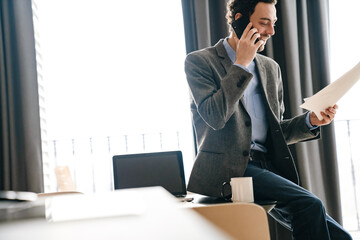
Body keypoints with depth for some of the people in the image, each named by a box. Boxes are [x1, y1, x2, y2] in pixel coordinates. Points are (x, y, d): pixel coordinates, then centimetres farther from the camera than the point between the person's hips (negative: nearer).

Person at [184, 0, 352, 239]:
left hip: (269, 167, 6)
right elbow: (214, 117, -15)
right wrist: (241, 64, -9)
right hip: (230, 169, -6)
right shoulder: (200, 61, 1)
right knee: (310, 205, -26)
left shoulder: (271, 68, 19)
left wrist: (310, 120, 3)